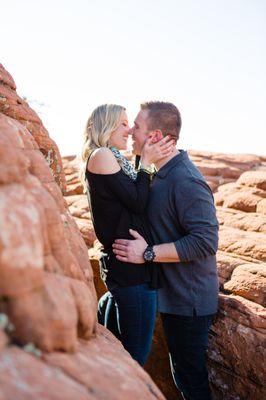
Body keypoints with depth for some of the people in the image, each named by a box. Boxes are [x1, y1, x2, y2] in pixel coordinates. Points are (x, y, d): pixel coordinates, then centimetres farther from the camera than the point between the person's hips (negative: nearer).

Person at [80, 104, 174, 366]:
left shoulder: (113, 158, 17)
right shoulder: (101, 155, -12)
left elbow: (136, 199, 11)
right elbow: (137, 203, -15)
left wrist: (148, 160, 4)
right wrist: (145, 162, -7)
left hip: (123, 264, 10)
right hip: (131, 267, -10)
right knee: (136, 354, 2)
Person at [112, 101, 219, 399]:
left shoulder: (186, 181, -25)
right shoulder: (161, 174, 7)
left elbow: (205, 241, -29)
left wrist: (147, 253, -27)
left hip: (188, 299, -9)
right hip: (173, 293, 9)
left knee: (189, 376, 7)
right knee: (183, 369, 24)